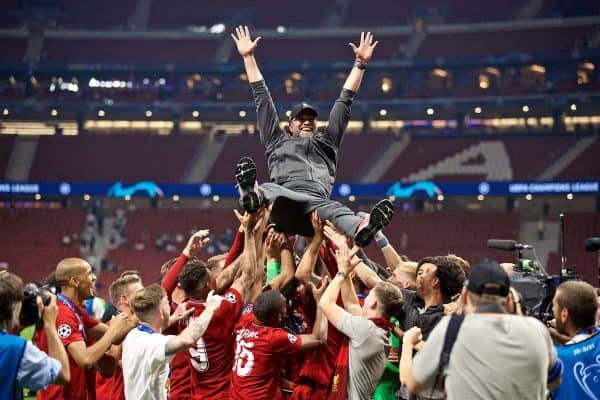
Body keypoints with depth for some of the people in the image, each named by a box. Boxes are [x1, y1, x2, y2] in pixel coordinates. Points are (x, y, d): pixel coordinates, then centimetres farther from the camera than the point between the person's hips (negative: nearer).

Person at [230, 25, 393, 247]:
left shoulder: (326, 143, 40)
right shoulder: (278, 142, 37)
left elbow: (344, 102, 40)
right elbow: (262, 98, 39)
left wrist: (360, 63, 40)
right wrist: (248, 57, 41)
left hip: (317, 204, 0)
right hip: (283, 208, 1)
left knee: (330, 208, -39)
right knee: (269, 190, -38)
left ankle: (360, 228, -73)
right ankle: (253, 194, -75)